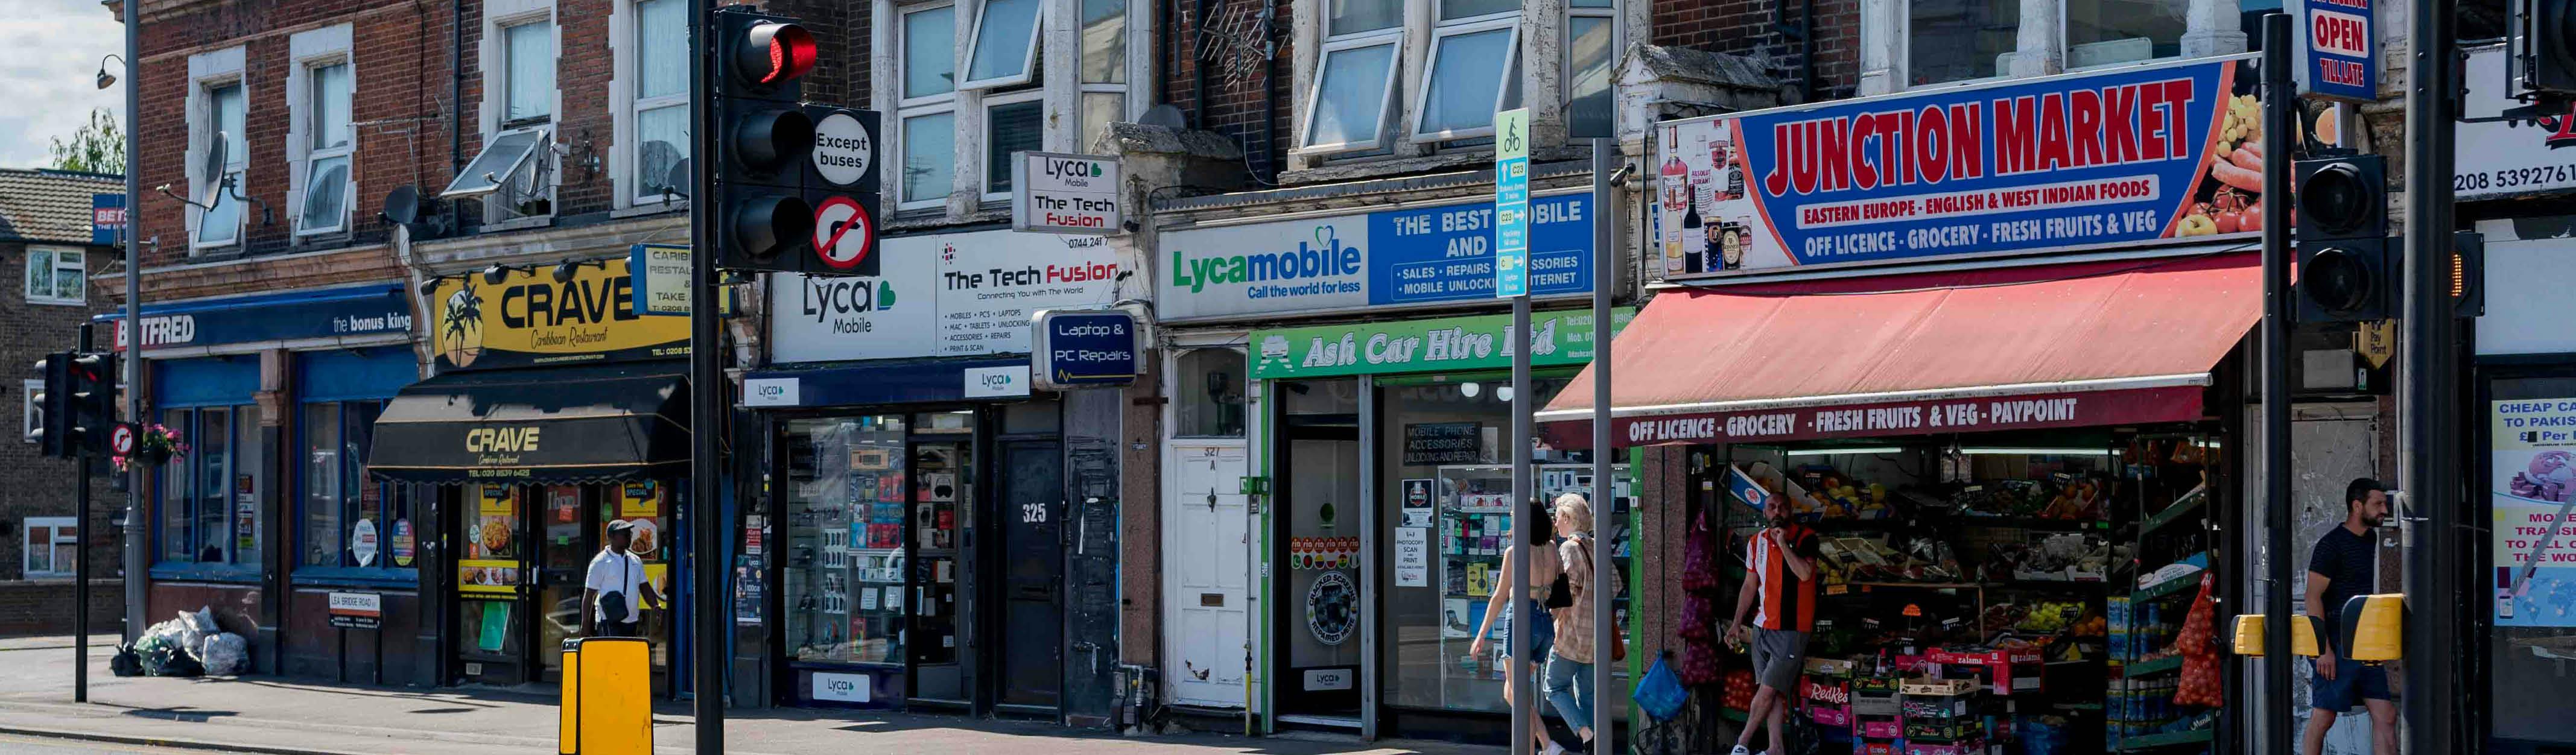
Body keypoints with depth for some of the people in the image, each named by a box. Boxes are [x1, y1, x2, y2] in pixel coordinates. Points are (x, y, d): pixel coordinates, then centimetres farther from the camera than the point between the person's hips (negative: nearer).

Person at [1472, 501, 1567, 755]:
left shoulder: (1515, 552, -10)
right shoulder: (1552, 551, 7)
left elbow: (1499, 597, -8)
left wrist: (1482, 634, -3)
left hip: (1522, 620, -7)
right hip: (1546, 623, 7)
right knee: (1510, 694, 17)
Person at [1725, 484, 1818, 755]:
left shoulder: (1804, 537, -7)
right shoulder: (1757, 543, 11)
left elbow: (1805, 573, -22)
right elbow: (1750, 586, 17)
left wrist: (1783, 544, -22)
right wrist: (1737, 622, 14)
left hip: (1791, 630, -6)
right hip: (1763, 628, 6)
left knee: (1768, 690, -6)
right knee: (1773, 692, 6)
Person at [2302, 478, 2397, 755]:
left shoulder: (2370, 542, 14)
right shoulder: (2331, 544, -10)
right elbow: (2313, 598, -14)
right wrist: (2324, 649, -19)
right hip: (2337, 647, -8)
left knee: (2386, 716, 1)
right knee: (2323, 718, -4)